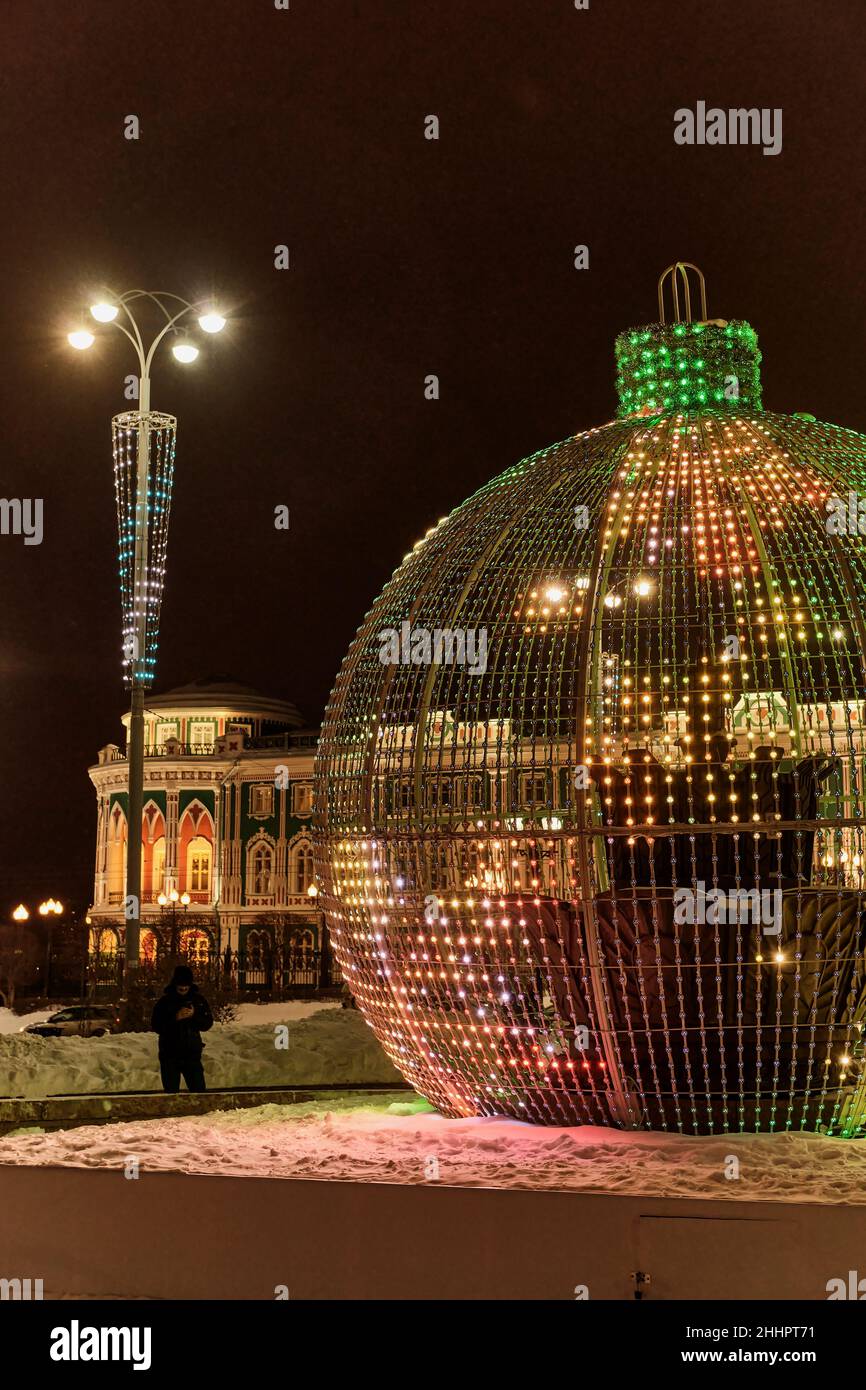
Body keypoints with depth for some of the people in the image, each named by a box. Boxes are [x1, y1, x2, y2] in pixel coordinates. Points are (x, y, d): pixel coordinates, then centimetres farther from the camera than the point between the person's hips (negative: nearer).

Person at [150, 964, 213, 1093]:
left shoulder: (199, 1000, 5)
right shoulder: (164, 1002, -1)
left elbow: (208, 1024, 3)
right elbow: (156, 1026, -7)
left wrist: (194, 1015, -14)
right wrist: (175, 1018, -19)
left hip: (192, 1053, 1)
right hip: (169, 1056, -1)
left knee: (199, 1090, -1)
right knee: (171, 1092, 4)